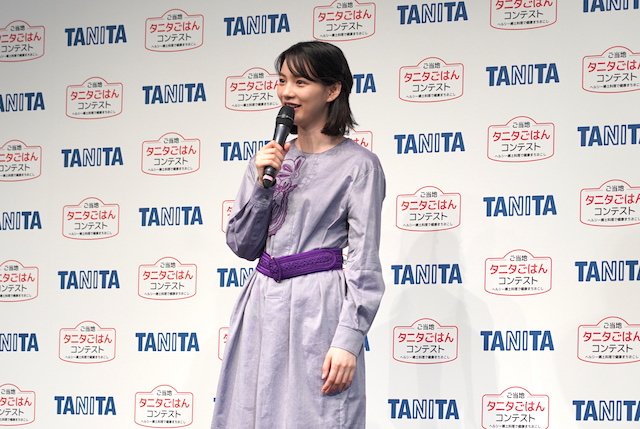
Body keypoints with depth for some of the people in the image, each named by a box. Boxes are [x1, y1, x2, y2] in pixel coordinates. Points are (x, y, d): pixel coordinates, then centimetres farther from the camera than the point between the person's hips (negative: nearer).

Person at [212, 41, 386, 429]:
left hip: (318, 308, -6)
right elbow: (242, 245, 12)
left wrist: (348, 339, -16)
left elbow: (364, 263, -8)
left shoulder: (358, 164, -4)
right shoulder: (272, 158, 13)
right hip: (262, 308, 6)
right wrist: (260, 182, -2)